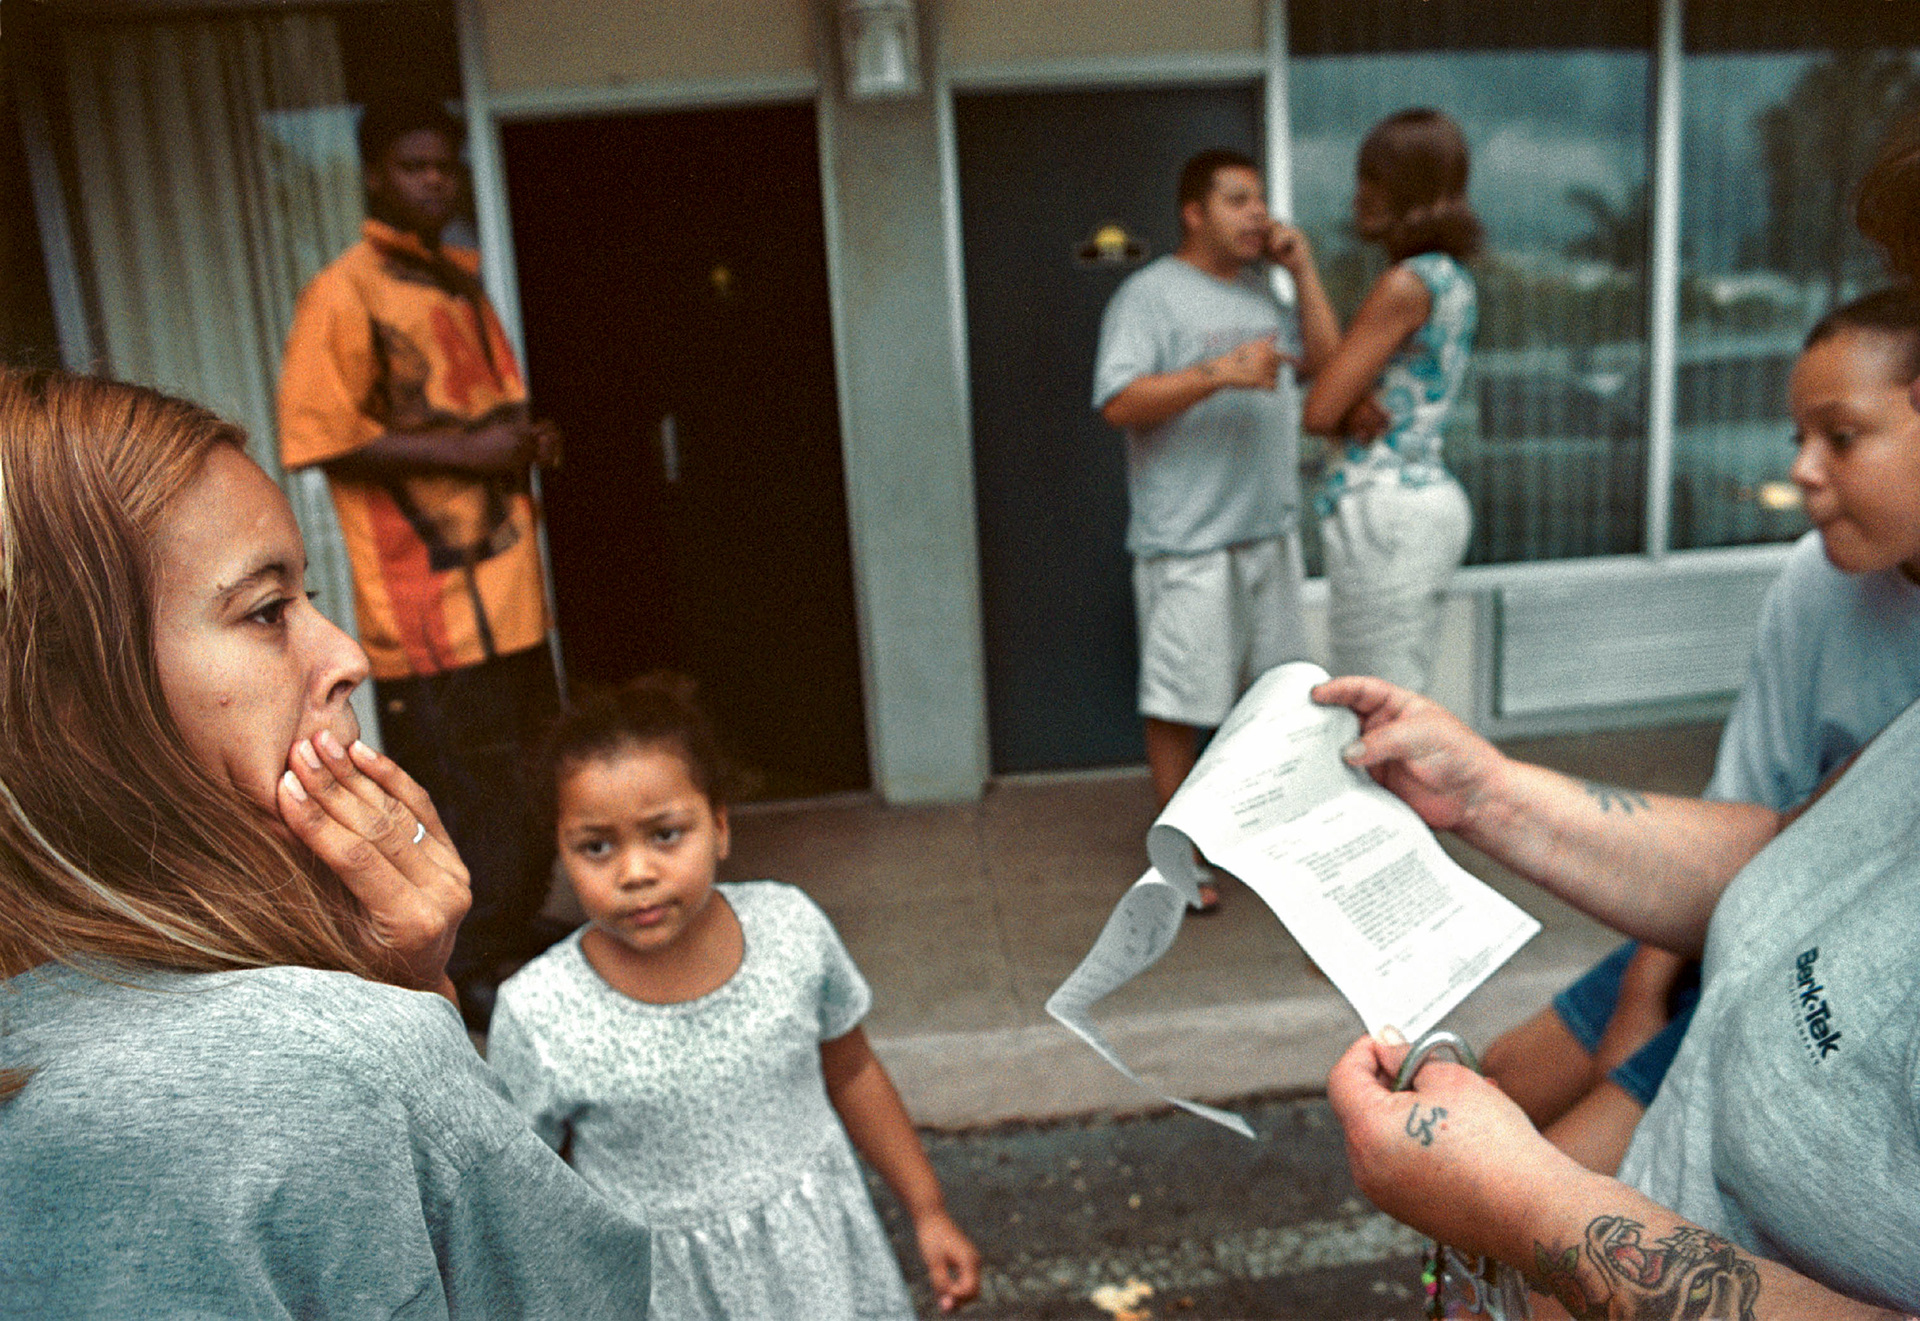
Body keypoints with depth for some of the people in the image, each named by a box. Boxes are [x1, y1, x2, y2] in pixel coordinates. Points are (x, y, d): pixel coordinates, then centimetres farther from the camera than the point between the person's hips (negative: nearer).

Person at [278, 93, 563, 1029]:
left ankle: (513, 932, 35)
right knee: (462, 787, -3)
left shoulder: (461, 280, 17)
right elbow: (319, 434, -15)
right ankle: (469, 975, 14)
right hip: (425, 606, -8)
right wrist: (461, 451, -19)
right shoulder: (345, 293, -8)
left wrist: (524, 437, 7)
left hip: (506, 591, 8)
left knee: (529, 775, 16)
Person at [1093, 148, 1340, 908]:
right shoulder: (1150, 294, -8)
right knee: (1178, 702, 0)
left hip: (1270, 529, 8)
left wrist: (1303, 270, 7)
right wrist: (1219, 373, -26)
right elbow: (1119, 404, -18)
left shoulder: (1260, 291, 16)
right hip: (1188, 541, -7)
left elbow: (1325, 363, 12)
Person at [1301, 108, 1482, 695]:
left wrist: (1351, 415, 5)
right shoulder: (1453, 279, 13)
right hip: (1431, 498, 10)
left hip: (1384, 508, -10)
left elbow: (1319, 413, -15)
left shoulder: (1404, 286, -15)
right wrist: (1360, 410, -8)